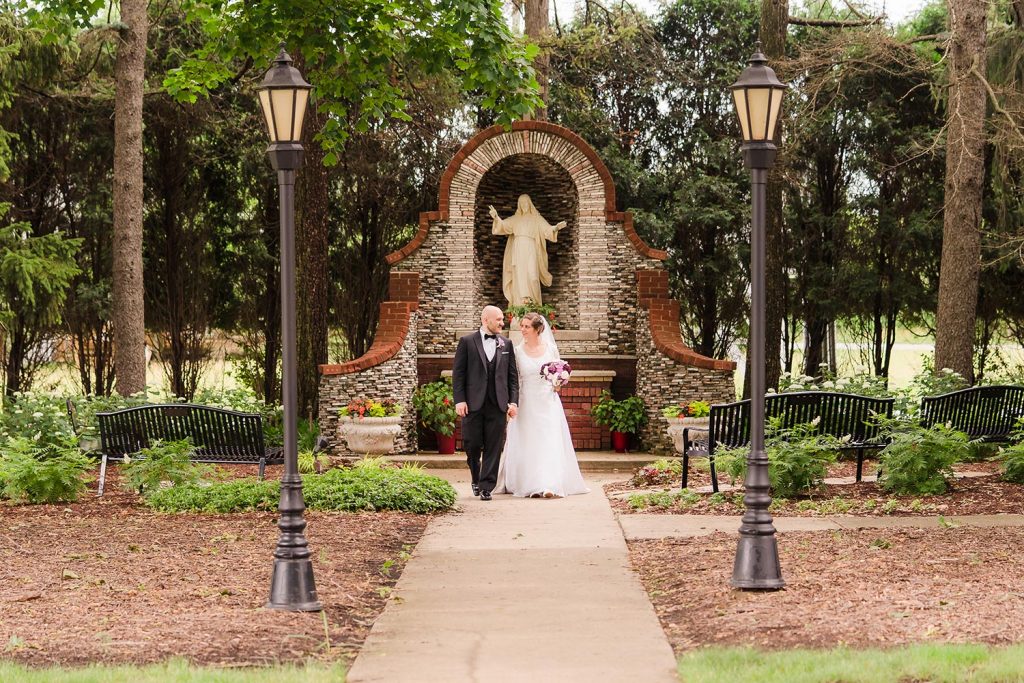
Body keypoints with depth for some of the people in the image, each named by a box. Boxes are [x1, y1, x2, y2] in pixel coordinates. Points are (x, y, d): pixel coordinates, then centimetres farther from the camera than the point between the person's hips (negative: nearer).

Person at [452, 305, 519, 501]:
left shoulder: (506, 344, 11)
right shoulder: (467, 342, 3)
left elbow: (513, 375, 11)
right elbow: (458, 374, 0)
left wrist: (513, 401, 2)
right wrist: (459, 400, -8)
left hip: (497, 404, 2)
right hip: (473, 403, -2)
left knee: (493, 447, -2)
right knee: (472, 445, 2)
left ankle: (486, 487, 2)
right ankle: (476, 479, 27)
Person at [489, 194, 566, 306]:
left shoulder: (536, 218, 14)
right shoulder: (515, 219, 20)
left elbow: (547, 229, 4)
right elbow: (503, 225, 7)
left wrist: (555, 228, -17)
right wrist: (496, 217, -11)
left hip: (530, 250, -2)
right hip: (518, 250, 2)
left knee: (531, 275, -15)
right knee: (519, 276, -8)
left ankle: (533, 301, -15)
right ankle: (521, 302, -12)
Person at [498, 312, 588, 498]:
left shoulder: (551, 349, 2)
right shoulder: (518, 351, 2)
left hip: (548, 402, 0)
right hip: (526, 404, 0)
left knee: (549, 441, -6)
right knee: (528, 443, 1)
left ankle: (549, 485, -9)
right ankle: (530, 485, 7)